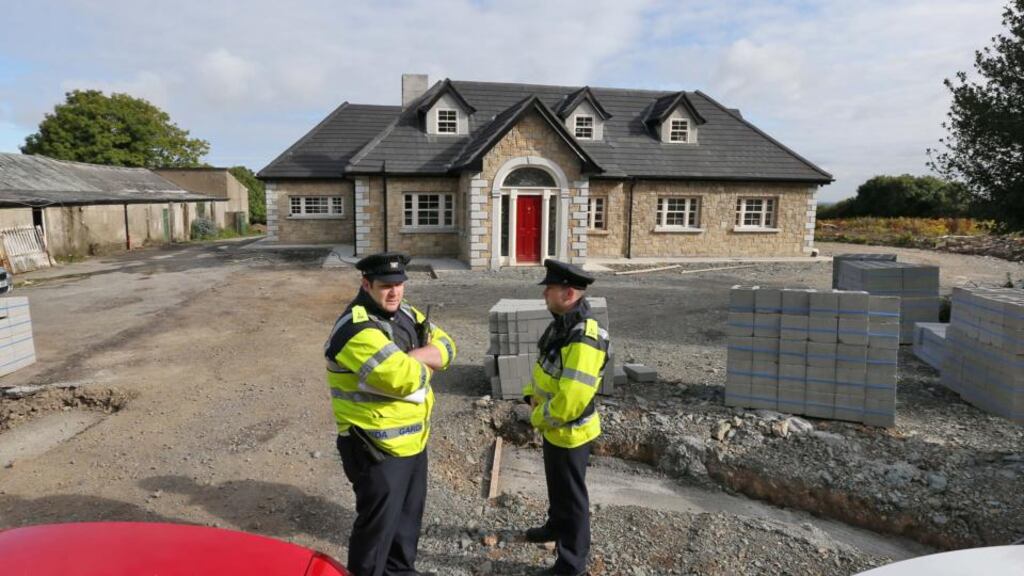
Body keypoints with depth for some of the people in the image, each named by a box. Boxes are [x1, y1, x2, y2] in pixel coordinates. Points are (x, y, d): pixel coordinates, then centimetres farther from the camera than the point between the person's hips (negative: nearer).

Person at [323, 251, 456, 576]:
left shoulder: (405, 314, 5)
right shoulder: (357, 330, -25)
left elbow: (446, 347, 2)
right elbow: (405, 379, -33)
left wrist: (410, 359, -17)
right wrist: (424, 363, -10)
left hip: (413, 440, 9)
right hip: (377, 448, -9)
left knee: (408, 515, 25)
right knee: (377, 524, 7)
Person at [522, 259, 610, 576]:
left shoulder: (584, 340, -32)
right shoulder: (562, 324, 0)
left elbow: (570, 400, -33)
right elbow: (544, 366, 15)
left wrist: (539, 418, -16)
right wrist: (531, 394, 2)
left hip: (568, 431, -9)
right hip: (554, 427, 9)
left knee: (570, 494, 9)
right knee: (556, 484, 29)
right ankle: (556, 526, 52)